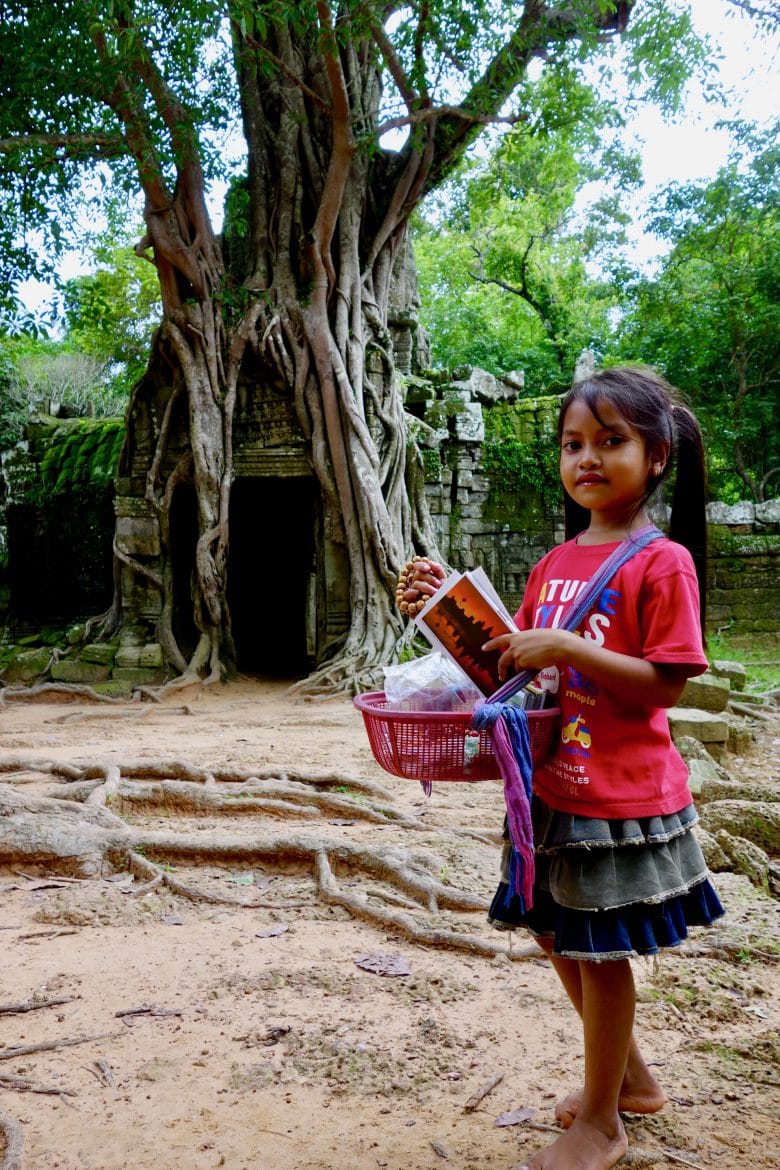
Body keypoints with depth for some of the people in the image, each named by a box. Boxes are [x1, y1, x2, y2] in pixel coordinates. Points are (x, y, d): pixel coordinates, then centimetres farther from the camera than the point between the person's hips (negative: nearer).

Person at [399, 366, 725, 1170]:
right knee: (558, 936, 18)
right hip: (552, 786, 8)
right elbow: (518, 658, 14)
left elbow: (666, 685, -18)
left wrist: (566, 647, -26)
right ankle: (630, 1078, 42)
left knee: (600, 951, 6)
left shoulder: (663, 562, -13)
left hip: (622, 796, -7)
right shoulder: (556, 563, 9)